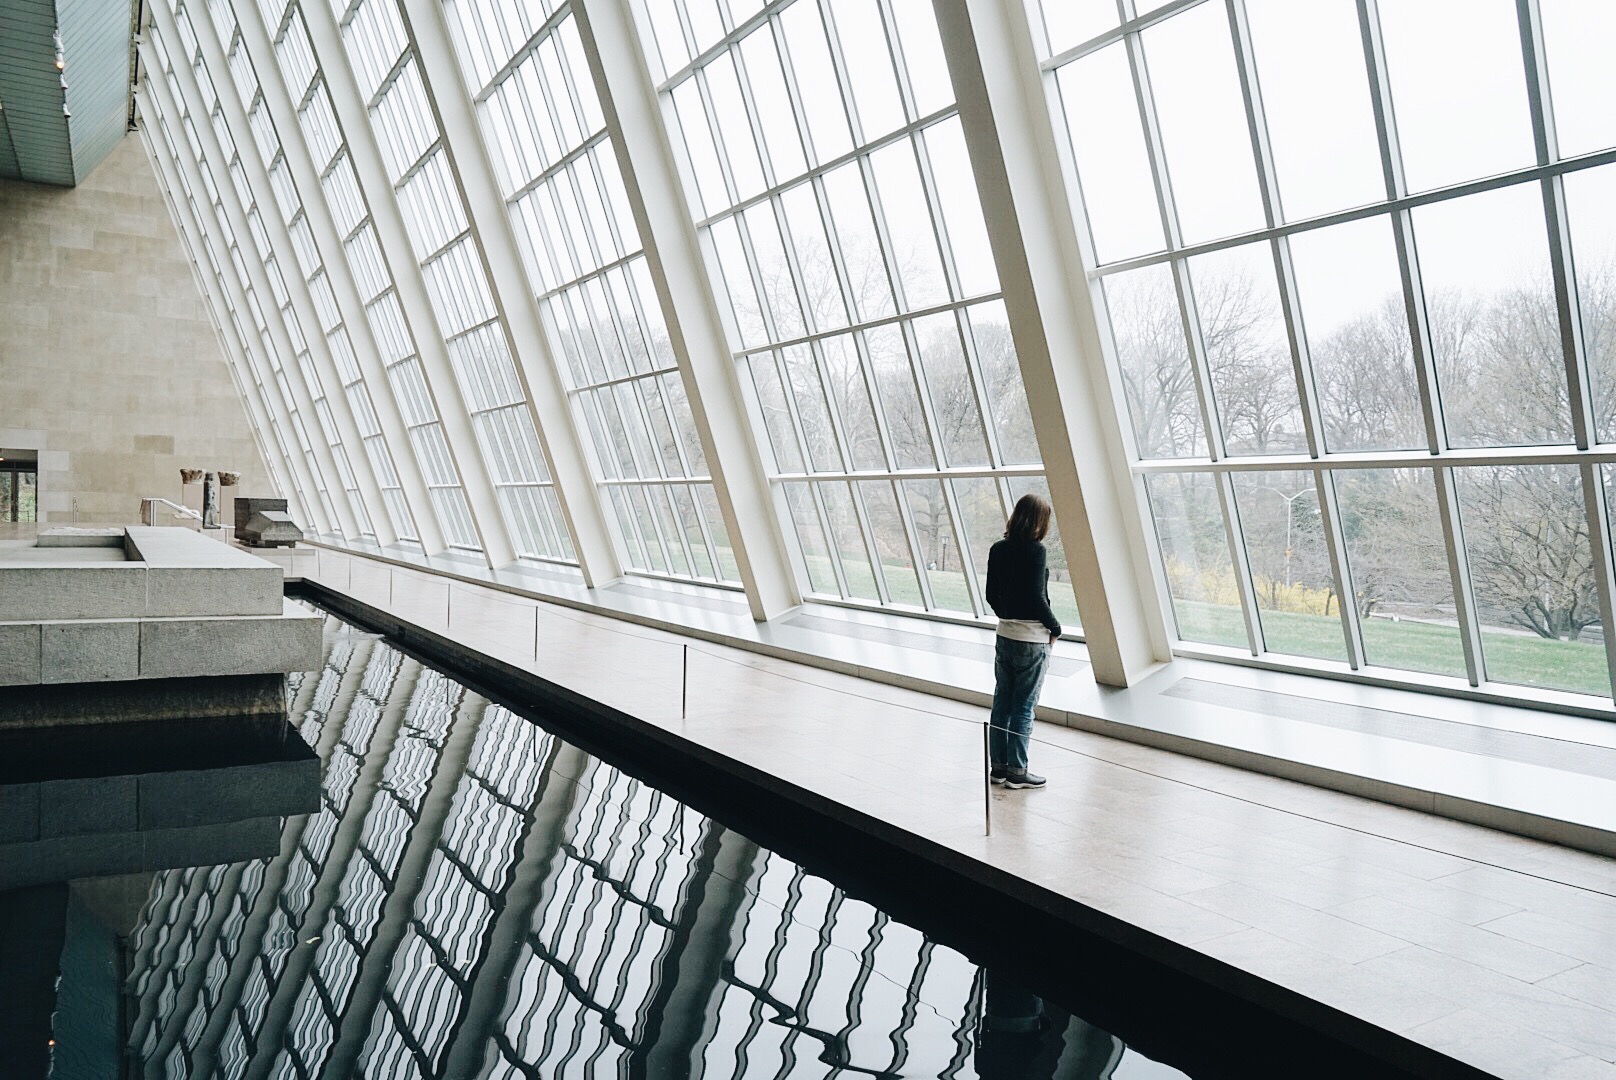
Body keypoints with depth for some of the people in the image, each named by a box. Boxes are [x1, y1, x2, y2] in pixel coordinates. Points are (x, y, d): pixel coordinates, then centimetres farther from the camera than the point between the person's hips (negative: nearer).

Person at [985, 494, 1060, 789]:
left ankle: (998, 765, 21)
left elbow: (991, 595, 8)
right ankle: (1016, 771, 9)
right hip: (1032, 640, -6)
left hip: (1005, 635, 6)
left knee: (1002, 703, 13)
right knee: (1024, 707, 2)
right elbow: (1037, 597, -18)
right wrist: (1055, 628, -4)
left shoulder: (998, 550, 3)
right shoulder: (1036, 551, -16)